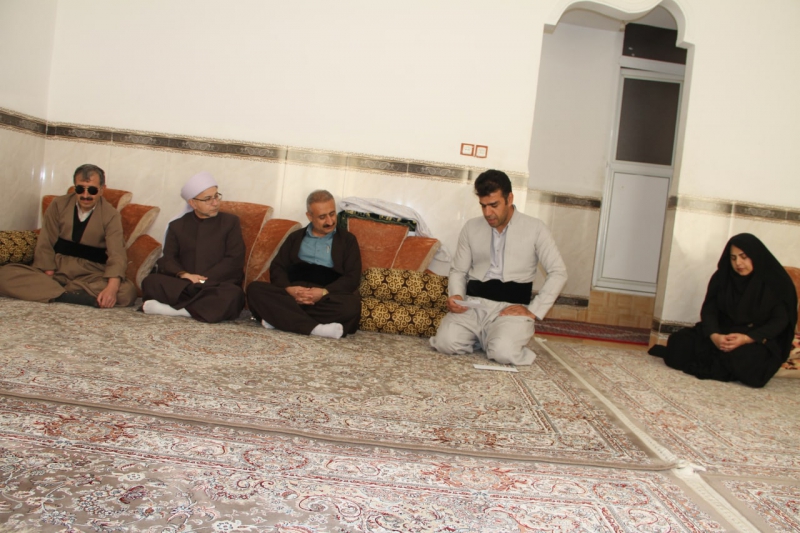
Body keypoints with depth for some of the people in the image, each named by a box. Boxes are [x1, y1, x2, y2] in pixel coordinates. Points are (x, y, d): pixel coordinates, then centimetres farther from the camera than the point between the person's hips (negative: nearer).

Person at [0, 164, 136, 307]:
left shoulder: (111, 215, -2)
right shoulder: (58, 204, 5)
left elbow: (116, 254, -16)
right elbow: (45, 245, 1)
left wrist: (112, 287, -35)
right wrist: (48, 276, -17)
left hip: (90, 276, -1)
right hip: (57, 269, 2)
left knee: (127, 292, -31)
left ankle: (51, 290, -26)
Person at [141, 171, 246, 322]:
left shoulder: (230, 221, 9)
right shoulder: (177, 225, 15)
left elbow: (234, 260, -2)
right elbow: (168, 259, 5)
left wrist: (205, 280, -15)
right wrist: (183, 274, -19)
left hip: (218, 285, -1)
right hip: (183, 282, 2)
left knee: (232, 295, -38)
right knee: (151, 281, -26)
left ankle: (174, 309, -31)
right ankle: (205, 306, -30)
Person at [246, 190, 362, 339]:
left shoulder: (347, 239, 15)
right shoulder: (295, 237, 22)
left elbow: (353, 277, 3)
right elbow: (277, 268, 12)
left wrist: (324, 293, -15)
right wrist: (288, 288, -11)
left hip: (328, 298, -1)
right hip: (292, 293, 2)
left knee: (352, 304, -35)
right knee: (255, 289, -25)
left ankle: (277, 317, -29)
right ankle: (314, 328, -38)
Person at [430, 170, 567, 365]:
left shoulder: (535, 228, 1)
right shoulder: (471, 227, 9)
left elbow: (558, 273, 0)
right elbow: (458, 270, 13)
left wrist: (533, 310, -10)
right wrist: (456, 295, -9)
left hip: (512, 308, -2)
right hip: (474, 305, 3)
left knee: (503, 352, -32)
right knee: (446, 342, -25)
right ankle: (486, 338, 6)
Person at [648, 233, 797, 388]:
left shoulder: (776, 282, -8)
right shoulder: (722, 277, 2)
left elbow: (780, 321, -12)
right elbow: (708, 309, -3)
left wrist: (747, 338, -28)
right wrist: (714, 335, -25)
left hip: (760, 339, -2)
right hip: (724, 333, 2)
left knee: (740, 356, -37)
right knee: (679, 340, -21)